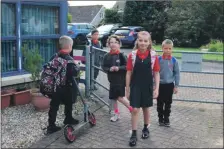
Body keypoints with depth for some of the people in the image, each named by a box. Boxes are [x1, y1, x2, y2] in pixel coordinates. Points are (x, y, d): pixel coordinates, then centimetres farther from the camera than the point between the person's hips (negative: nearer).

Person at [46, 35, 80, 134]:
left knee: (54, 105, 7)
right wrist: (77, 67, -4)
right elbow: (74, 73, -21)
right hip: (67, 86, -5)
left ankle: (51, 126, 9)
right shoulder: (69, 59, -18)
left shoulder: (54, 57, 2)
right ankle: (68, 120, 34)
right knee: (68, 104, 17)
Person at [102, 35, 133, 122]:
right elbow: (103, 67, 2)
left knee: (120, 97, -5)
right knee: (113, 97, 11)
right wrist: (109, 69, -17)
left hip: (121, 80, -4)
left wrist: (119, 68, -24)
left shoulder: (121, 55, -10)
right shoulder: (107, 56, 0)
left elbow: (127, 66, -10)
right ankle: (116, 113, 29)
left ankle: (132, 109, 19)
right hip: (112, 80, 4)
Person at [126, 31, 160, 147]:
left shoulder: (153, 56, -6)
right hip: (135, 86, -1)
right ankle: (134, 134, 9)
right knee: (135, 110, -2)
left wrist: (156, 88, -6)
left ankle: (146, 128, 38)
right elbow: (129, 73, -2)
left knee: (146, 108, 16)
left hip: (147, 87, 1)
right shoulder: (132, 55, -7)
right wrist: (127, 89, 0)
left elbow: (156, 73, -1)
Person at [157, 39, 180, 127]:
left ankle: (166, 119, 25)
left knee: (168, 103, 11)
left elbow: (177, 73, 0)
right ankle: (160, 119, 23)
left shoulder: (174, 60, -4)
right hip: (160, 84, 0)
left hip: (170, 85, 1)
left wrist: (176, 86, -1)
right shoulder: (159, 59, -7)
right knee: (160, 103, 8)